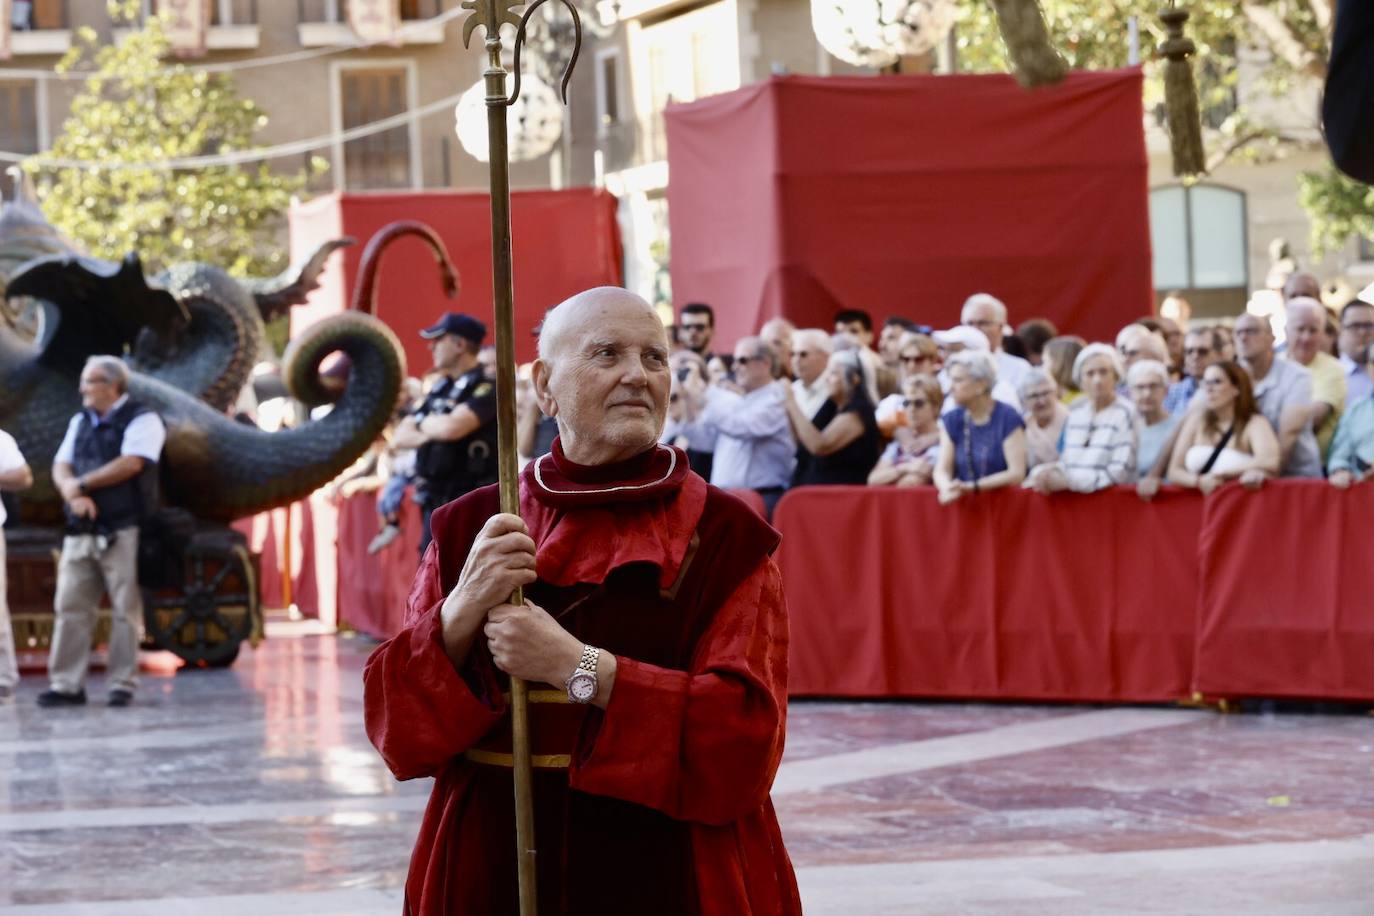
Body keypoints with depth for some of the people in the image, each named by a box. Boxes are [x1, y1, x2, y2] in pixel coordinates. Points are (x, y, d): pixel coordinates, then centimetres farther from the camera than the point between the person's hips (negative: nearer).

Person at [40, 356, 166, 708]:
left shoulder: (141, 420, -1)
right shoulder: (80, 422, 19)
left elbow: (130, 464, -14)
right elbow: (61, 467, 11)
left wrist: (82, 484, -7)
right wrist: (73, 495, -11)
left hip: (123, 532, -6)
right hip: (81, 531, 6)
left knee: (126, 610, -3)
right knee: (69, 606, 1)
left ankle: (121, 685, 1)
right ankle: (66, 685, 4)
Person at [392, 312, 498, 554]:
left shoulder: (484, 390, -11)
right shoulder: (439, 389, 14)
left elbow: (452, 427, -27)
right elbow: (400, 436, 12)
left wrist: (423, 422, -4)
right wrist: (430, 434, -10)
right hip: (435, 503, 9)